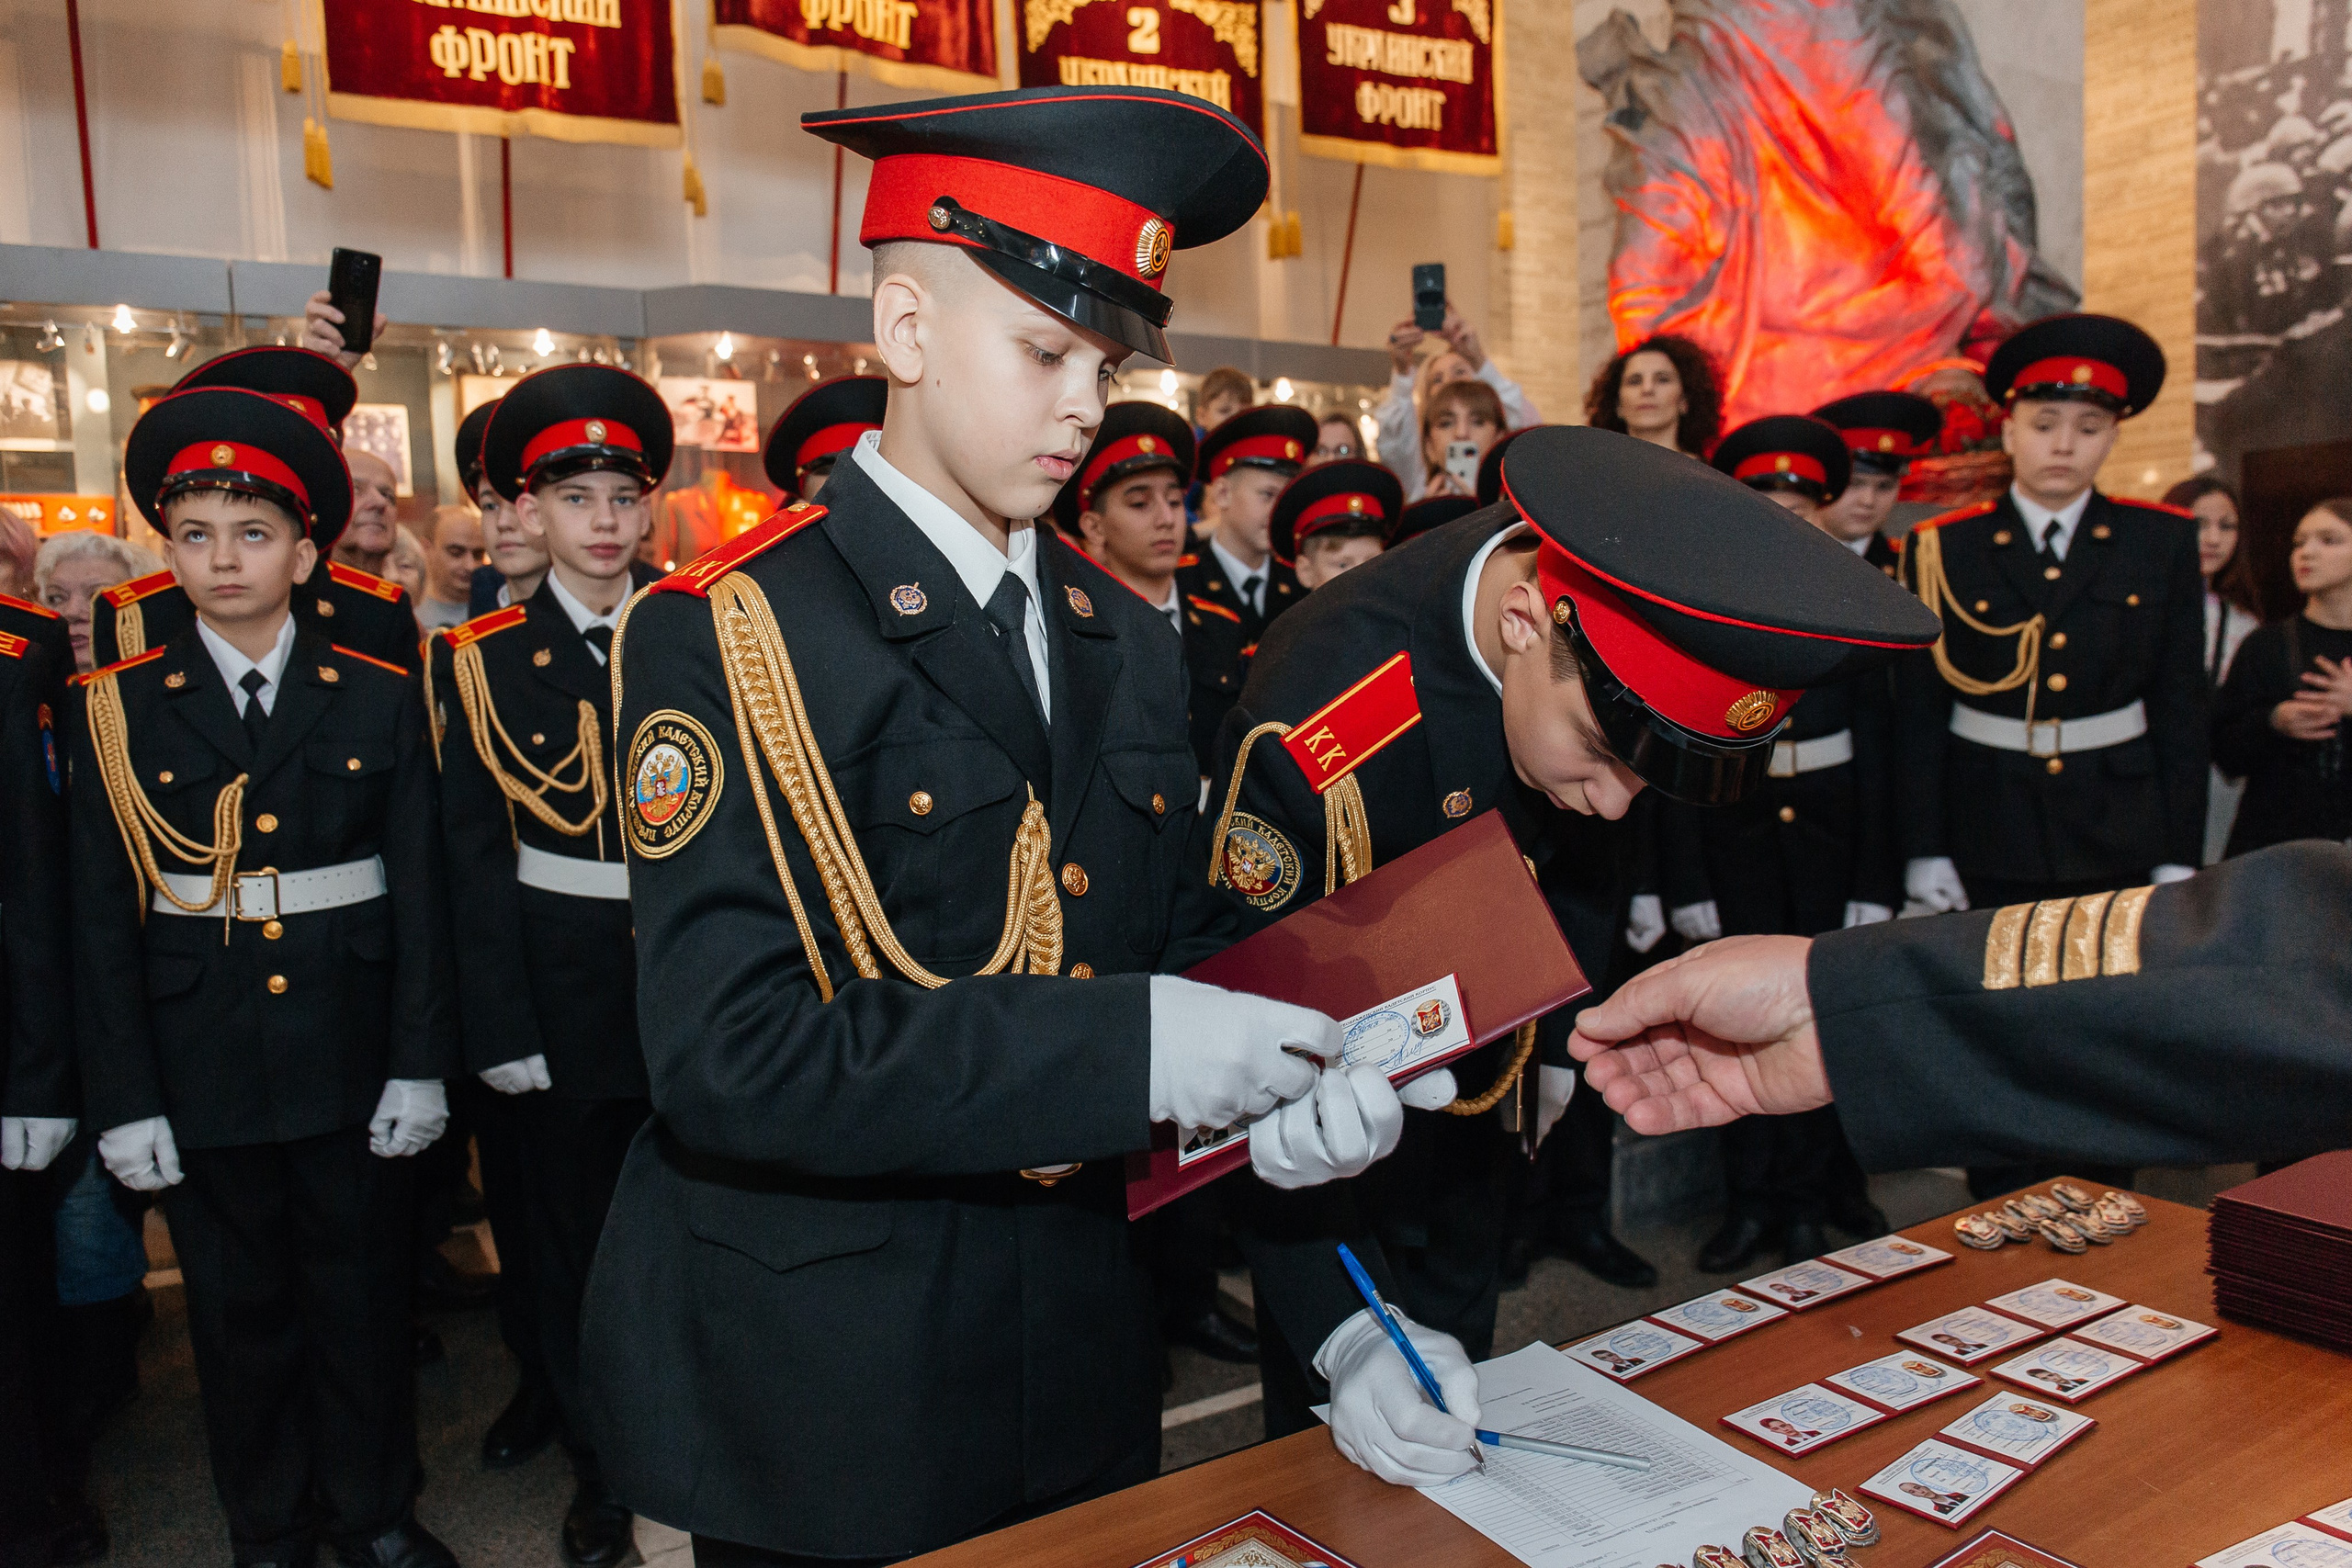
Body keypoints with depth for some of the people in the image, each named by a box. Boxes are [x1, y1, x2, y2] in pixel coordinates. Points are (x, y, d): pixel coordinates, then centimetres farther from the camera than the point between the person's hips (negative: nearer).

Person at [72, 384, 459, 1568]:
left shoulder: (379, 701, 1)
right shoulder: (117, 712, 0)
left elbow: (419, 892, 0)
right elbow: (101, 922, 0)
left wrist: (420, 1065, -4)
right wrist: (124, 1100, -4)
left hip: (351, 1066, 0)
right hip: (203, 1075, 0)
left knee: (366, 1300, 13)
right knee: (240, 1315, 14)